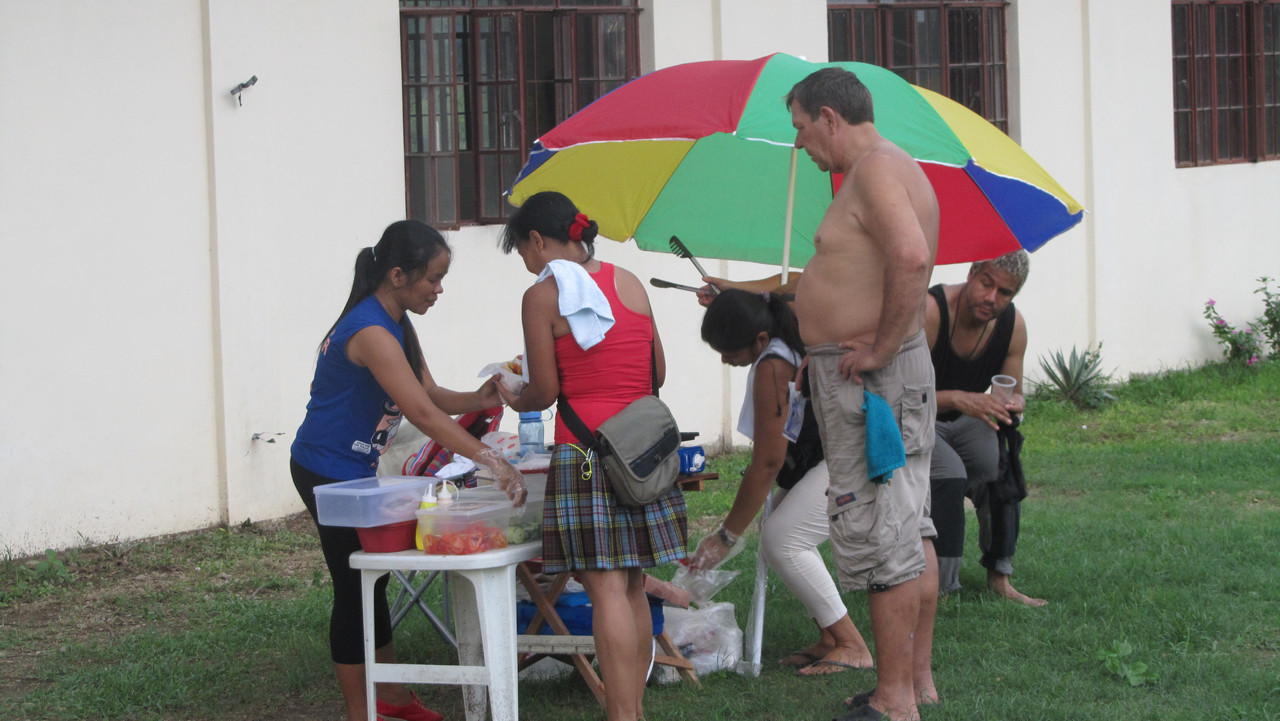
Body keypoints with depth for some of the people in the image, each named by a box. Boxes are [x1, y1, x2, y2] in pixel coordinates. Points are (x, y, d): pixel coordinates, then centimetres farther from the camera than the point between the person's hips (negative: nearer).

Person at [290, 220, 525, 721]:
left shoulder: (398, 325, 7)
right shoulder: (370, 332, -26)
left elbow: (430, 394, 6)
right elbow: (422, 413, -32)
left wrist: (479, 399, -13)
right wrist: (492, 462, -35)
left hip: (357, 471, 10)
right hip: (329, 473, -10)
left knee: (371, 581, 16)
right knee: (355, 590, -3)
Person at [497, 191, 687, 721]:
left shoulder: (542, 297, -6)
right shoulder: (629, 283, 11)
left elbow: (545, 392, -4)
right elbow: (657, 374, 14)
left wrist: (515, 402, 17)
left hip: (585, 447, -6)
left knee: (606, 589, -7)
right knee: (633, 586, 11)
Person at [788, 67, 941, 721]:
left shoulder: (876, 170, -16)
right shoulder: (889, 167, 17)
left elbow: (911, 256, -33)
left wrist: (880, 349, -26)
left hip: (868, 379, -11)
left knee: (878, 536, -6)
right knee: (909, 531, 15)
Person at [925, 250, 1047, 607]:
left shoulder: (1012, 325, -7)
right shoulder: (929, 311, -26)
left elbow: (1014, 392, 6)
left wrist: (1013, 404, -19)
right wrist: (956, 399, -41)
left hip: (968, 423, 5)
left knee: (1004, 465, -24)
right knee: (949, 475, -32)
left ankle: (999, 577, -10)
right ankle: (935, 586, -23)